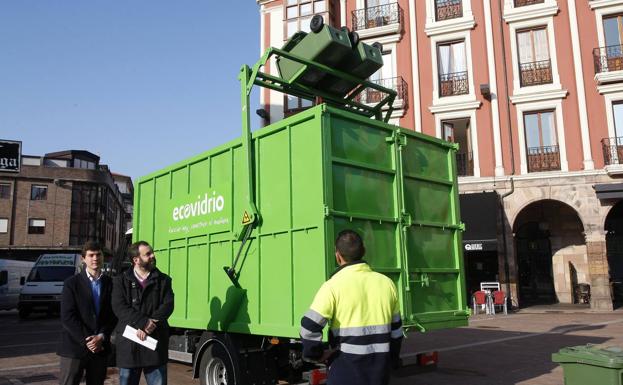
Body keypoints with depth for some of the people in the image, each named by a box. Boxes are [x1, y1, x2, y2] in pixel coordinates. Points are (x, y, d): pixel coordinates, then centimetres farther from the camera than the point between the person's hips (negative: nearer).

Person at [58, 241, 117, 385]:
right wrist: (85, 341, -14)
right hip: (74, 347, -3)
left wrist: (101, 337, -10)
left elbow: (113, 315, 4)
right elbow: (67, 316, -9)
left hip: (100, 348, 3)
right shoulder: (72, 283, -1)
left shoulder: (110, 284, 6)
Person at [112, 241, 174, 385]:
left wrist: (149, 326, -18)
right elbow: (119, 308, -8)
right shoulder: (121, 280, 5)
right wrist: (144, 322, -19)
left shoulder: (163, 280, 9)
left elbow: (167, 306, -3)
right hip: (129, 343, 0)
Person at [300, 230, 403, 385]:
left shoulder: (333, 285, -11)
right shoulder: (386, 283, 5)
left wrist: (317, 354, -1)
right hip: (380, 366, 5)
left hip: (347, 366, -4)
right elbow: (396, 330, 11)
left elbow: (309, 327, -18)